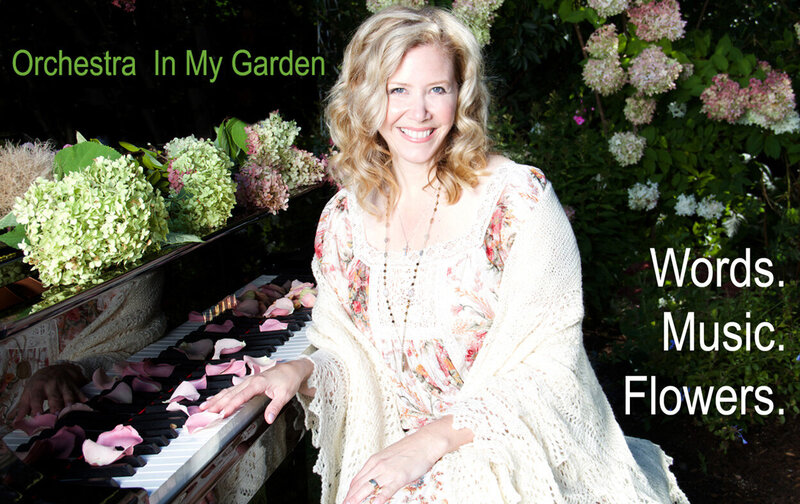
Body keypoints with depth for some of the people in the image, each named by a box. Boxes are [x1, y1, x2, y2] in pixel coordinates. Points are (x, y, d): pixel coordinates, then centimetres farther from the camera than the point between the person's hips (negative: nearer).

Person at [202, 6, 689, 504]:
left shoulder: (518, 197, -8)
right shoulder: (343, 220, 6)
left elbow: (549, 365, -11)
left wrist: (434, 437, -21)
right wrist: (302, 372, -9)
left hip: (518, 460, -3)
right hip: (395, 455, 4)